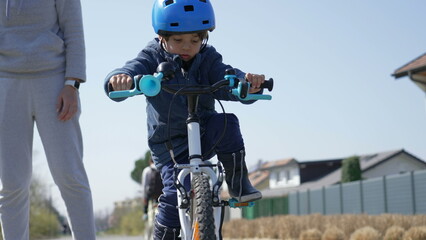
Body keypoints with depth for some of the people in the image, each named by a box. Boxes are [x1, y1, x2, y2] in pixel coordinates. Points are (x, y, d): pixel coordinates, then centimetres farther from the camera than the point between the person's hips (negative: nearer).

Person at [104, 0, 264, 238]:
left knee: (226, 123, -30)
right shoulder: (153, 57, -9)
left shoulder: (208, 59, -3)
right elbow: (134, 69, -27)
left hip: (204, 135, 2)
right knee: (175, 193, -18)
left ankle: (239, 184, -15)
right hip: (169, 142, -2)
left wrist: (248, 83, -43)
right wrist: (119, 79, -52)